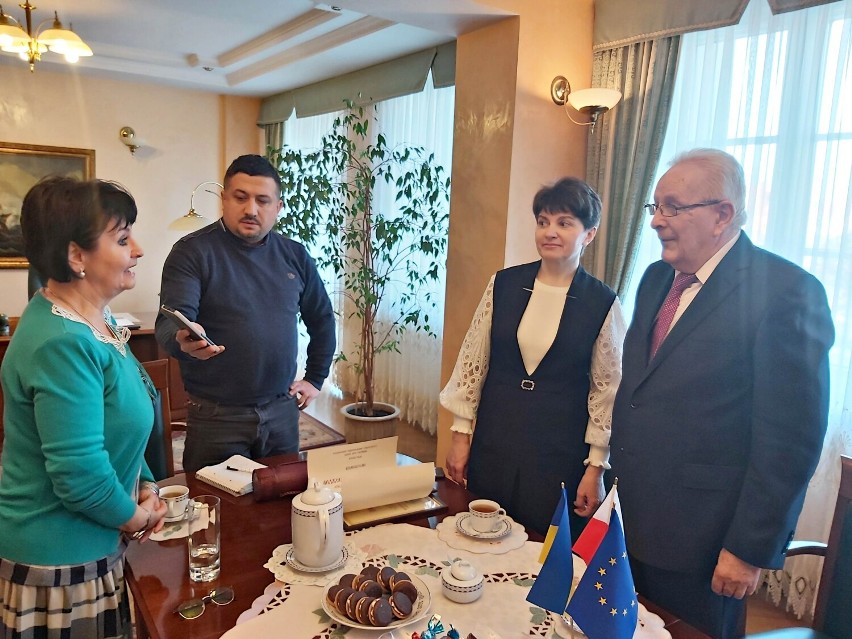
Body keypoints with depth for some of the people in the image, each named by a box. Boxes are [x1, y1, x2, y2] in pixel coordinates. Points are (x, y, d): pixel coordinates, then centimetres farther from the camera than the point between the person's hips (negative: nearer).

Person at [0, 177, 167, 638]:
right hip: (59, 565, -8)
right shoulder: (63, 344, -28)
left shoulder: (93, 321, 2)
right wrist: (137, 517, -11)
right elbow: (81, 477, -29)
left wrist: (146, 488, 3)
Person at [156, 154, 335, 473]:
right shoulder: (192, 251, -8)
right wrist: (183, 340, -40)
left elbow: (322, 319, 17)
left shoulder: (295, 255, 6)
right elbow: (170, 321, -18)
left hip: (282, 411, 4)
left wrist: (315, 379, 13)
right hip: (216, 416, -4)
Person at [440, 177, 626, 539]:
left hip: (560, 454, -2)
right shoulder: (504, 284, -1)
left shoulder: (602, 304, -6)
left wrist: (595, 468, -1)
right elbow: (473, 360, 3)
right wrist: (460, 434, 3)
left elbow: (607, 389, -1)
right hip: (494, 445, 2)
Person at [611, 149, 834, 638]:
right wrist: (615, 479, 11)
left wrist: (750, 549, -15)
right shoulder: (656, 279, 7)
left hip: (701, 542, -6)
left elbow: (791, 438, -17)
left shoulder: (786, 291, -16)